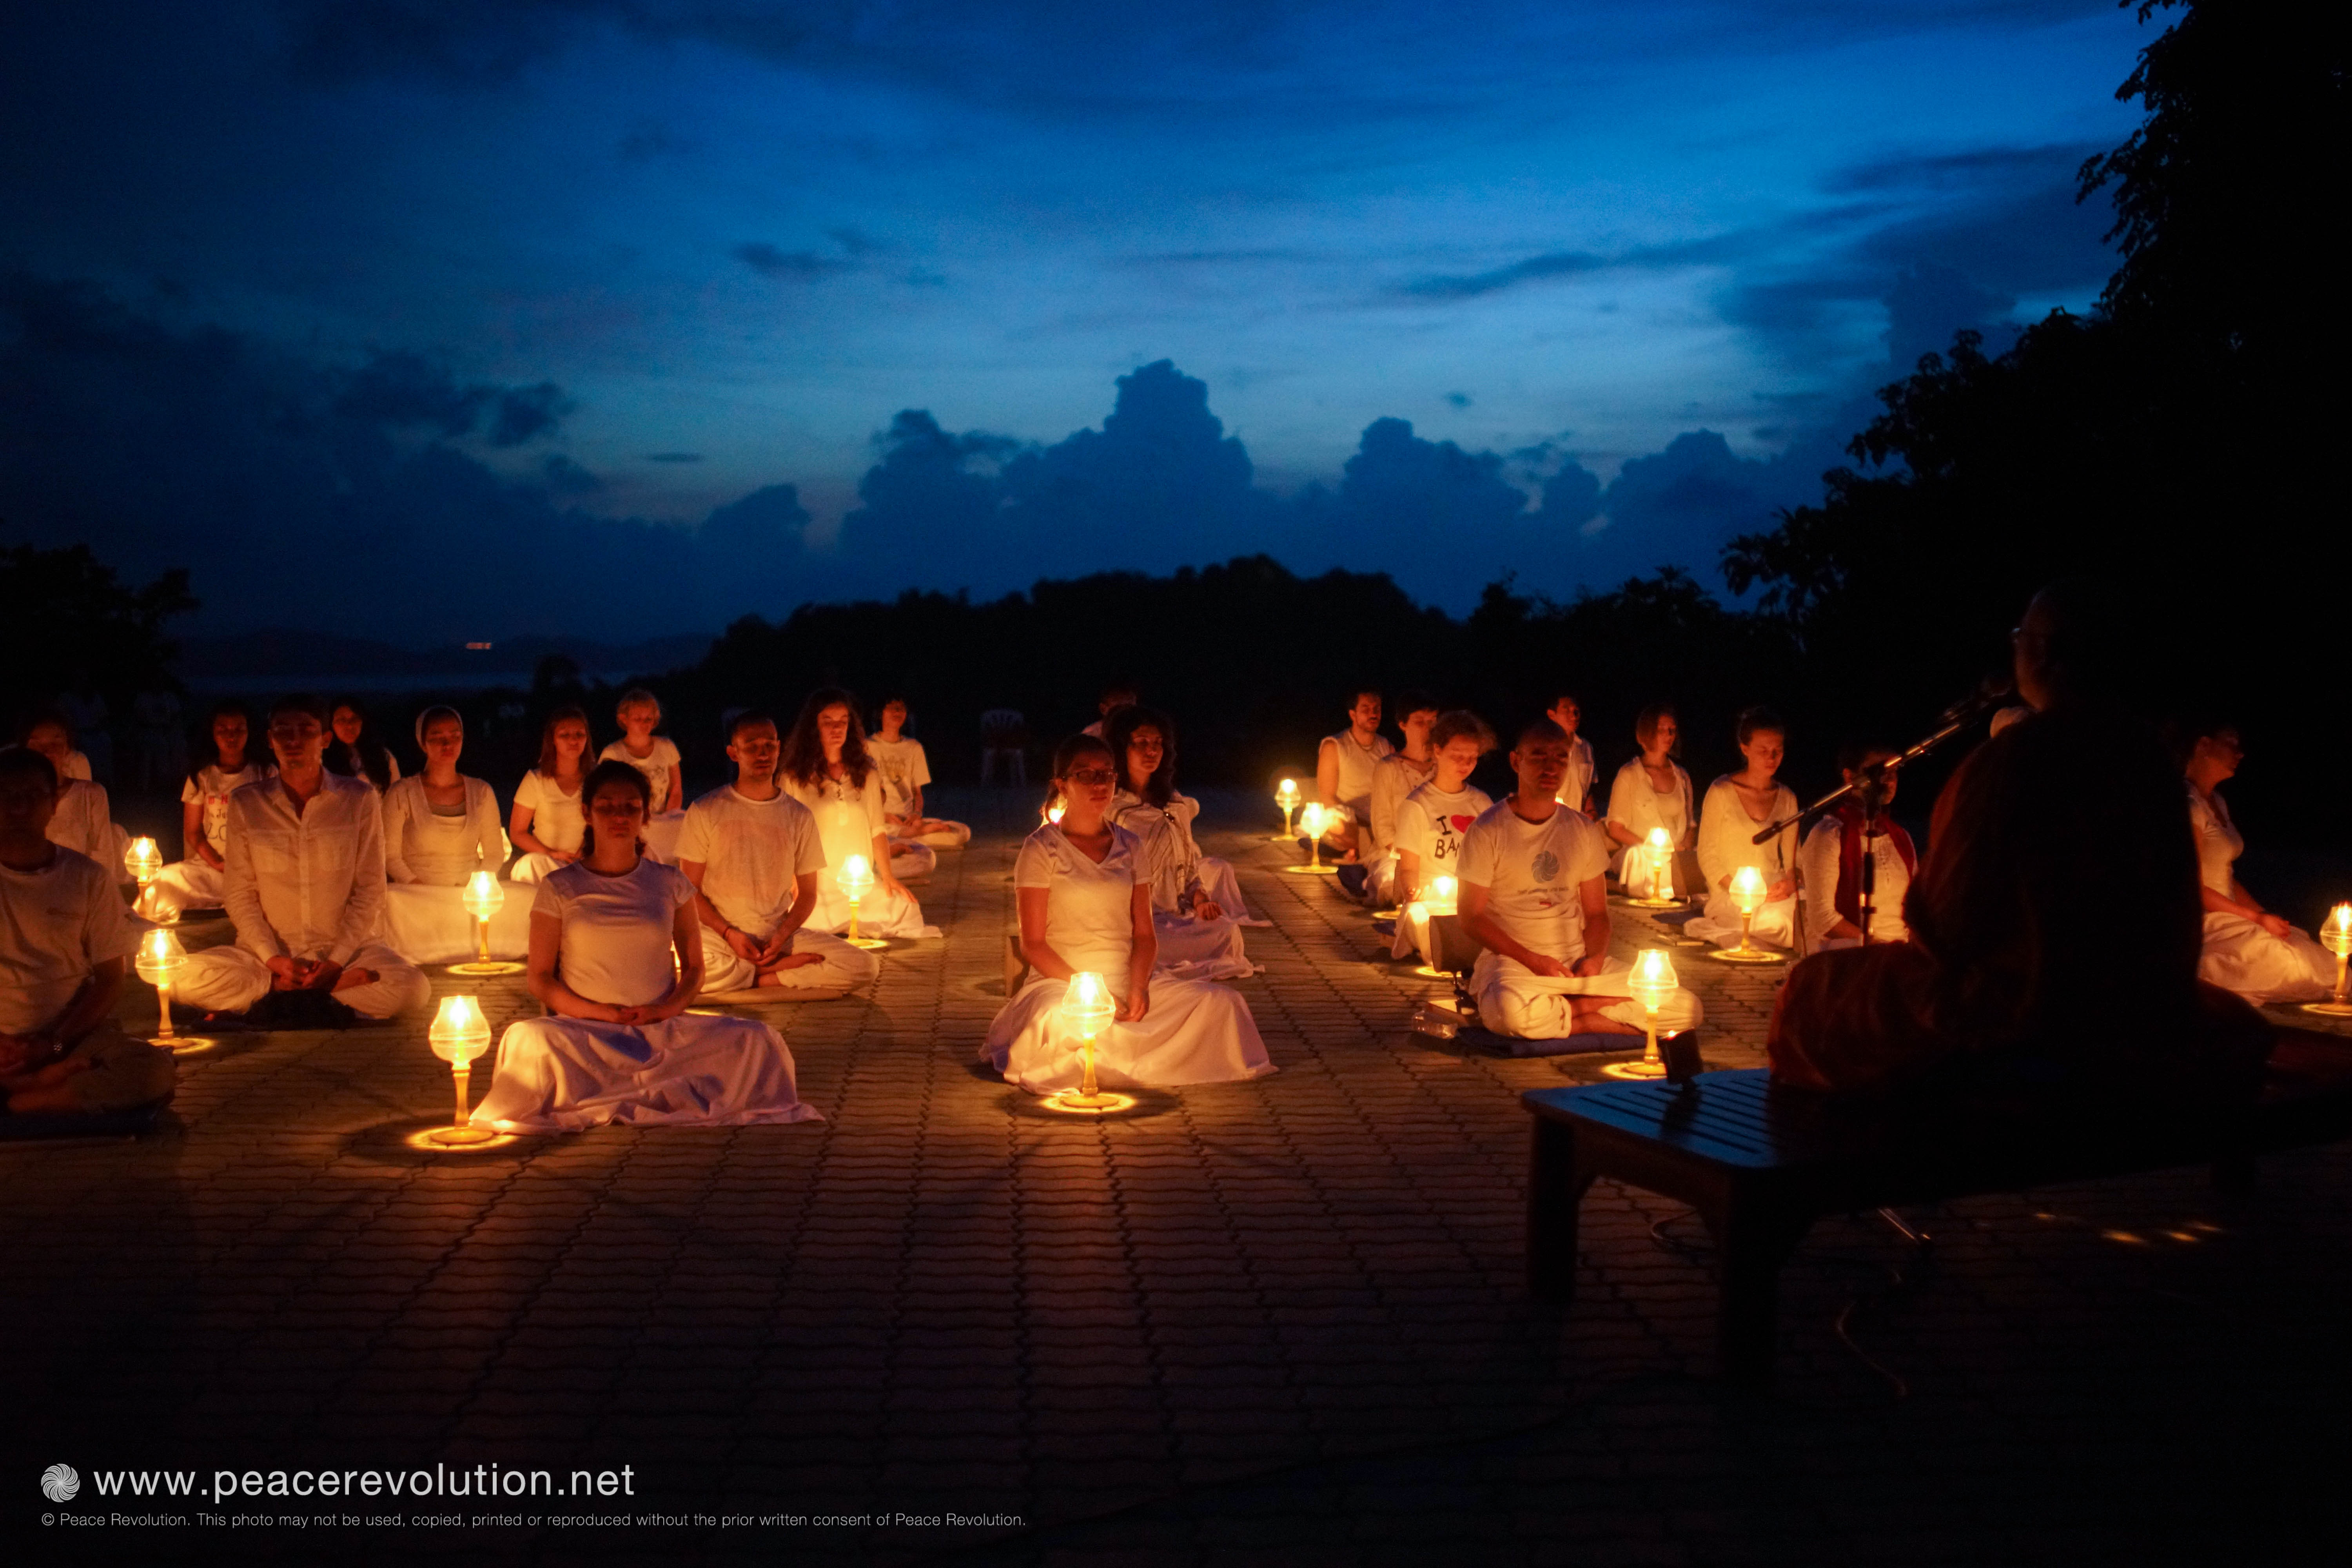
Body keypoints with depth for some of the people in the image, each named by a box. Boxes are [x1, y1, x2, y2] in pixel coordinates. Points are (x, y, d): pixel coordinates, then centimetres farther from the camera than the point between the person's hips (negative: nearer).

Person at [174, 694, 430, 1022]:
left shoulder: (359, 800, 0)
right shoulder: (245, 804, 3)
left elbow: (369, 892, -1)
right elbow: (239, 895, 3)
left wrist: (336, 961, -10)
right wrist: (272, 959, -10)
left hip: (345, 947, 0)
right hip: (269, 950, 1)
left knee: (412, 989, -31)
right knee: (190, 980, -28)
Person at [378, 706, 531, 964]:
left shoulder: (481, 792, 13)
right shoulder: (401, 794, 5)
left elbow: (495, 853, 12)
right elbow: (390, 856, 1)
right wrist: (422, 889, -14)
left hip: (472, 896, 2)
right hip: (417, 901, -2)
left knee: (525, 899, -26)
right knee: (393, 903, -36)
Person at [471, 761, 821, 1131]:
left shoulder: (670, 884, 12)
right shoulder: (560, 888, 7)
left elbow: (693, 969, 13)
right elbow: (540, 979, 4)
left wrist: (668, 1009, -9)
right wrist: (600, 1014, -11)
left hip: (663, 1028, 2)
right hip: (585, 1030, -2)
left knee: (757, 1039, -24)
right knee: (529, 1042, -36)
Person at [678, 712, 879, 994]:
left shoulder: (799, 816, 7)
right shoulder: (704, 811, 0)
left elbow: (807, 893, 10)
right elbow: (690, 889, 1)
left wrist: (781, 936, -9)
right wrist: (729, 934, -13)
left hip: (779, 934, 2)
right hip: (717, 935, -2)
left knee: (866, 966, -19)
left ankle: (762, 976, -8)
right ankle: (783, 966, -14)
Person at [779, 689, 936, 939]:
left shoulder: (866, 774, 13)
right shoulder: (793, 780, 1)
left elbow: (878, 829, 12)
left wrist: (887, 876, 1)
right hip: (817, 887, -4)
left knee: (905, 908, -22)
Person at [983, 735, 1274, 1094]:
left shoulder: (1128, 845, 12)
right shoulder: (1041, 849, -2)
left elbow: (1145, 933, 10)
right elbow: (1033, 944, -5)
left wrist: (1138, 986, -10)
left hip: (1129, 981, 5)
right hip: (1063, 982, -4)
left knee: (1222, 1002, -18)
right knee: (1056, 1021, -40)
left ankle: (1112, 1065, -10)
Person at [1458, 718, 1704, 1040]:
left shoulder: (1583, 830, 10)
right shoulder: (1487, 831, -4)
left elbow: (1597, 913, 14)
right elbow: (1471, 917, -5)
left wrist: (1595, 957, -7)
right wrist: (1532, 960, -15)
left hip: (1577, 959, 5)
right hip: (1511, 961, -4)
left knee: (1688, 1008, -11)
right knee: (1512, 1011, -42)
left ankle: (1567, 1008, -7)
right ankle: (1591, 1019, -13)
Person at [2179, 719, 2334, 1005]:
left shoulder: (2217, 802, 16)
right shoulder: (2189, 804, -13)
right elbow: (2196, 890, -16)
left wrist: (2266, 915, 8)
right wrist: (2257, 918, -10)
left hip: (2228, 917, 9)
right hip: (2204, 925, -9)